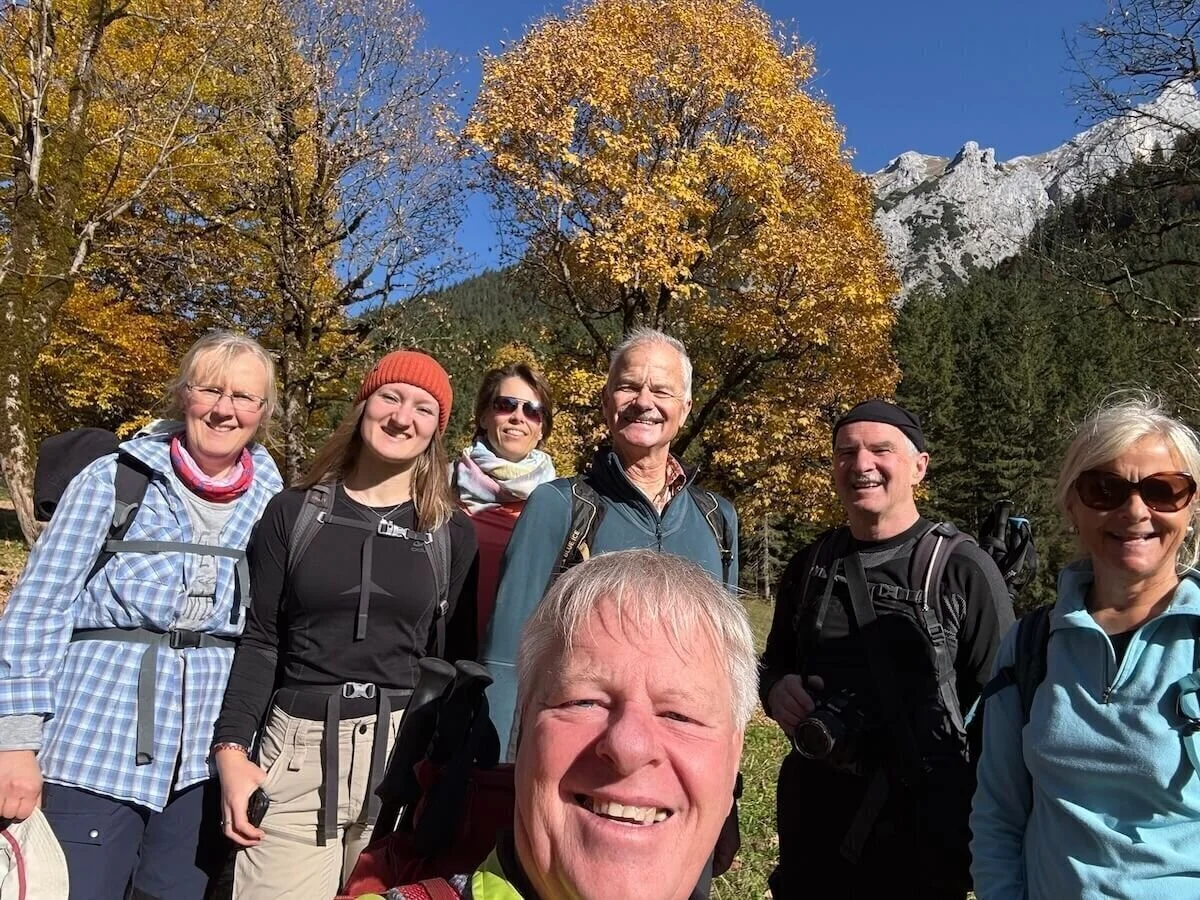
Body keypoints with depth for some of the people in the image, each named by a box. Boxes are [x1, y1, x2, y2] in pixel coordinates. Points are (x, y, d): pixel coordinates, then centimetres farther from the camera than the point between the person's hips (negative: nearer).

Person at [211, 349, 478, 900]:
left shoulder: (452, 533, 4)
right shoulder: (294, 512, 5)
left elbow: (458, 659, 6)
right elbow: (260, 640, 4)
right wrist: (231, 748, -5)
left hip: (406, 752, 0)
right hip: (299, 750, 0)